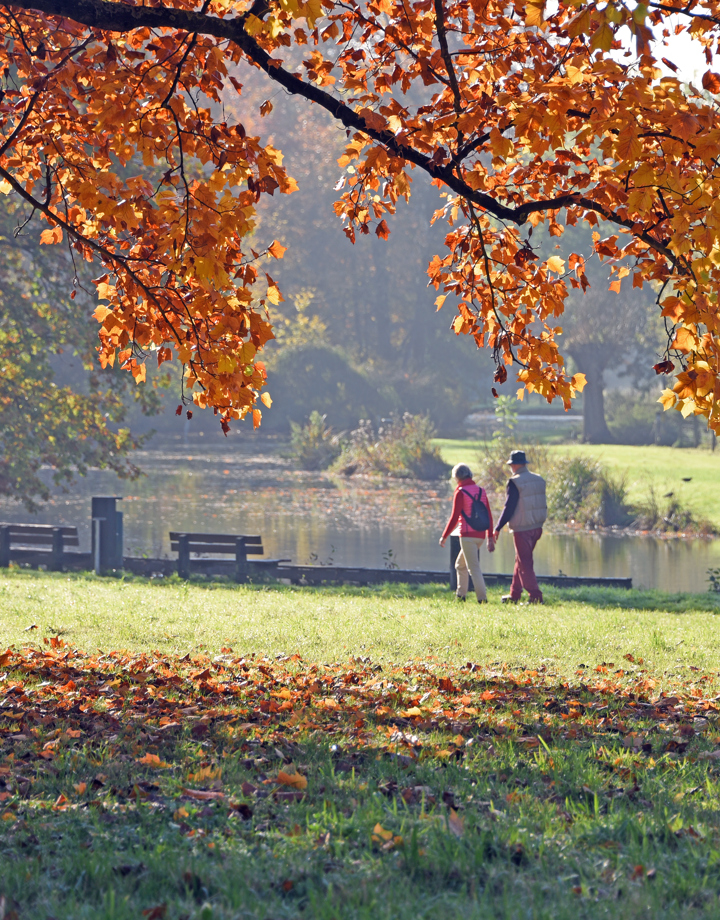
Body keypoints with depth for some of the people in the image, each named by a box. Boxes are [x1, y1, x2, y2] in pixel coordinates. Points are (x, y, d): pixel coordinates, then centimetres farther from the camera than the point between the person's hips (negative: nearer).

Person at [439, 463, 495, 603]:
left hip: (467, 535, -7)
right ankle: (461, 594, 23)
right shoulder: (481, 491, 10)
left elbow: (454, 518, -11)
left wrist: (444, 536, -2)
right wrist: (490, 538, 13)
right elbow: (489, 516, 9)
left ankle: (482, 598, -12)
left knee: (474, 568, -6)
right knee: (460, 565, 21)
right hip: (480, 535, 7)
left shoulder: (461, 493, -9)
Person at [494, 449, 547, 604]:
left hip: (522, 529, -8)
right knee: (521, 560, 18)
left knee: (525, 563, -1)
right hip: (537, 527, 8)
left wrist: (498, 528, -8)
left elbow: (509, 507, -15)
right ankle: (514, 595, 25)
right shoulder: (538, 480, 8)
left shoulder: (515, 482, -15)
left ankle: (535, 596, -5)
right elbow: (542, 505, 13)